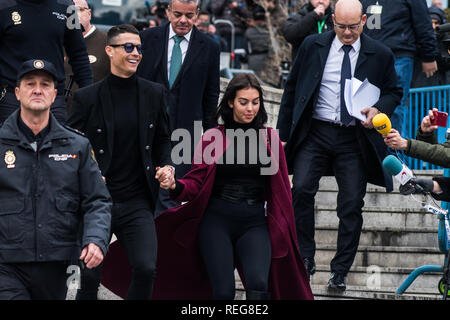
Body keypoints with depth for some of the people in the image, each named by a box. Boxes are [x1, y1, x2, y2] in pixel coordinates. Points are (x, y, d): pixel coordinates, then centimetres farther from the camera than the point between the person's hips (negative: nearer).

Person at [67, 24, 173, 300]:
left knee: (146, 269, -14)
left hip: (138, 202, 2)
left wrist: (166, 166, -2)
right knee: (90, 277, 1)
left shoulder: (154, 94, 5)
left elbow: (162, 140, 17)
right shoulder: (87, 97, -3)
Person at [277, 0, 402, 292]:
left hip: (355, 139, 0)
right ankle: (305, 258, -1)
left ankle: (340, 272, 11)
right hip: (315, 133, 0)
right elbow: (292, 89, 9)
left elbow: (393, 92, 13)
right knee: (301, 190, -16)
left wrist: (379, 109, -10)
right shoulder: (313, 46, 2)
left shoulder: (380, 55, 1)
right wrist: (284, 133, 6)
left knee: (352, 206, -1)